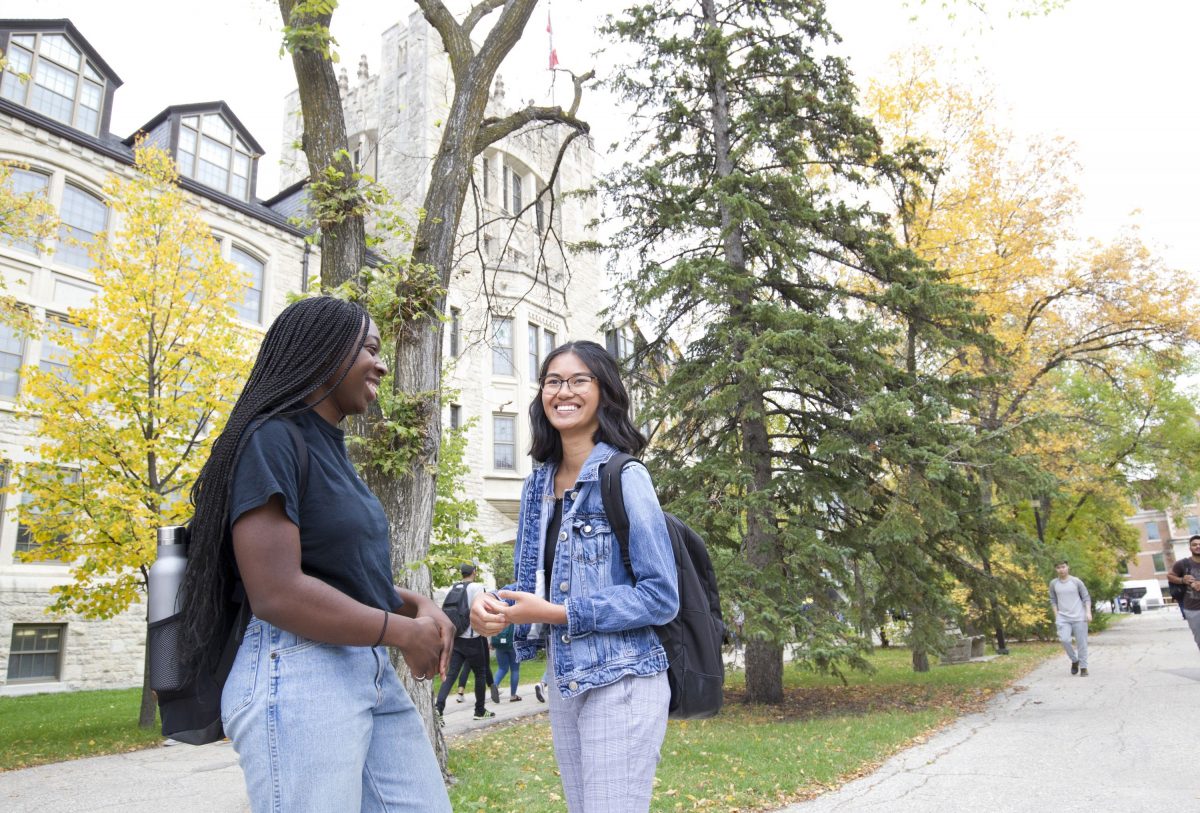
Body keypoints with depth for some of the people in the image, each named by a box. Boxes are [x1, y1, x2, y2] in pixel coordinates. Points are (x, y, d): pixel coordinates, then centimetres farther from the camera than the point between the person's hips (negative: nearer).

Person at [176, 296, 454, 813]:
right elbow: (277, 593, -22)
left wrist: (418, 604, 3)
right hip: (299, 674, -9)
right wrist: (404, 632, -13)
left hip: (370, 669, 9)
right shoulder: (272, 439, -12)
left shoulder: (332, 448, 16)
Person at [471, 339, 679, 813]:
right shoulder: (538, 484, 6)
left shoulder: (624, 477, -14)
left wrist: (556, 613, -19)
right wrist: (493, 603, -7)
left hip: (620, 682, -7)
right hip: (562, 680, 7)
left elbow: (661, 597, -17)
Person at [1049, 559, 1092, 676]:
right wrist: (1057, 616, 4)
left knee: (1081, 643, -1)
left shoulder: (1076, 581, -2)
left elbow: (1086, 598, 1)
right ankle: (1074, 660, 9)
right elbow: (1053, 600, 10)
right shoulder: (1053, 583, 4)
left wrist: (1088, 612, -9)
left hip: (1079, 617, -1)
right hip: (1063, 618, 1)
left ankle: (1083, 667, 12)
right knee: (1064, 640, -14)